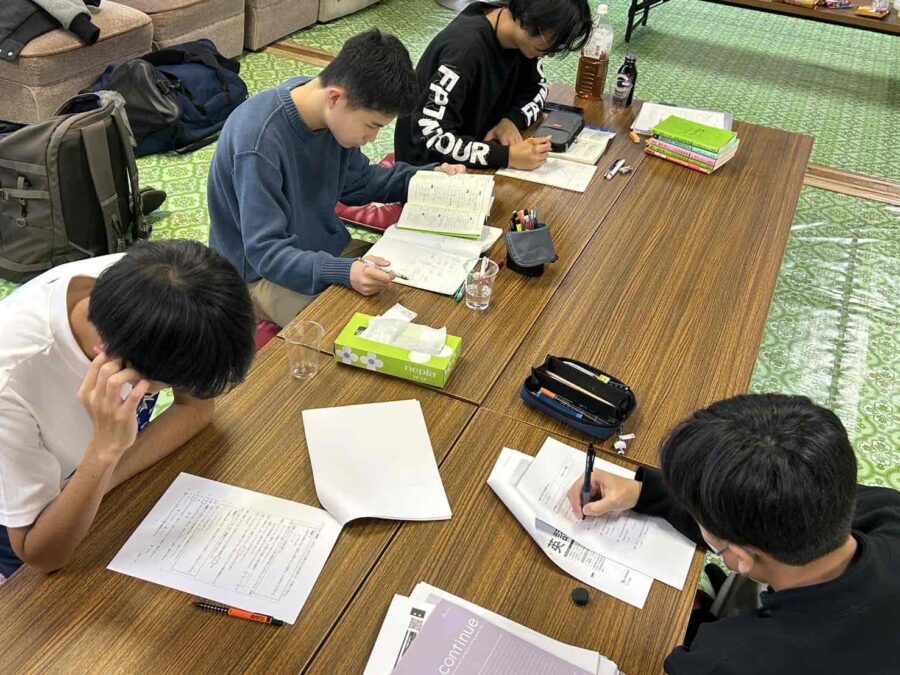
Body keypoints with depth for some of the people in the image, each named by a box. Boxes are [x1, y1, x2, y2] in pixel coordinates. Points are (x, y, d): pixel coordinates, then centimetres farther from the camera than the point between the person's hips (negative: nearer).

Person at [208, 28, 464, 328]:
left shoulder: (332, 114, -9)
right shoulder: (259, 141, -31)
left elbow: (357, 183, 9)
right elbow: (265, 251, -29)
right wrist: (343, 272, -44)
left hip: (326, 249, 7)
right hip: (264, 272, -7)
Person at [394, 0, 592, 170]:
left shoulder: (525, 35, -8)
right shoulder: (465, 49, -31)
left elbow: (536, 87, 7)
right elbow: (429, 137, -32)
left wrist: (512, 120, -14)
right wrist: (507, 156, -37)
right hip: (432, 165, -7)